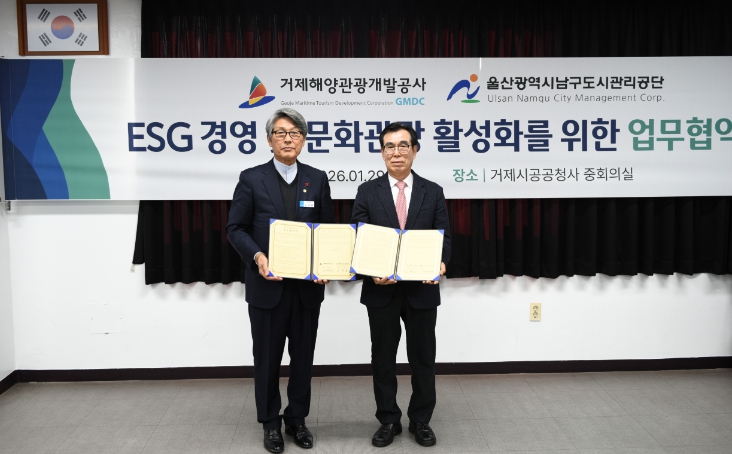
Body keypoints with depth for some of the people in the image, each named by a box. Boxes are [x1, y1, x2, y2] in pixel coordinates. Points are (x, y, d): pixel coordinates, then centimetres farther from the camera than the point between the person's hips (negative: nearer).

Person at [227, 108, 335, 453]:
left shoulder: (317, 179, 6)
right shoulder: (251, 178, -1)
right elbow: (236, 228, -2)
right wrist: (257, 256, -19)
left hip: (308, 285, 2)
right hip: (267, 284, -2)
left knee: (303, 355, 11)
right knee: (267, 356, 9)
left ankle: (297, 419, 29)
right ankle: (270, 423, 26)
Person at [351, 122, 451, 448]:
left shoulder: (433, 192, 4)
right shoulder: (367, 192, 1)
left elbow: (443, 237, 2)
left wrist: (440, 264, -18)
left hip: (422, 289, 1)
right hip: (381, 290, 0)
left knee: (422, 358, 11)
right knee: (383, 358, 11)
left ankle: (421, 420, 28)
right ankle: (388, 420, 27)